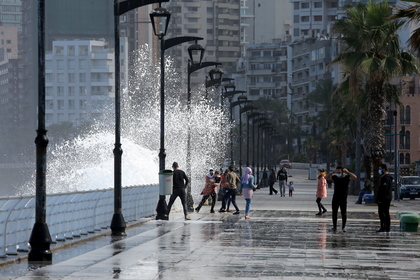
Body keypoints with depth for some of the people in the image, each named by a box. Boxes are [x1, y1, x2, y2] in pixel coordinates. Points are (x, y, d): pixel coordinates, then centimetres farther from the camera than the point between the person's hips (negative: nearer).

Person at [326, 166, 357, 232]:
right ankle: (334, 227, 10)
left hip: (343, 198, -3)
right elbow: (327, 177, 0)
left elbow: (354, 177, -17)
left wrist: (347, 172, -21)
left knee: (344, 213, 1)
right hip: (335, 197, 3)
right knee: (334, 213, 3)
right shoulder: (335, 177, 6)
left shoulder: (346, 177, -3)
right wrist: (332, 172, -13)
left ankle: (343, 227, 10)